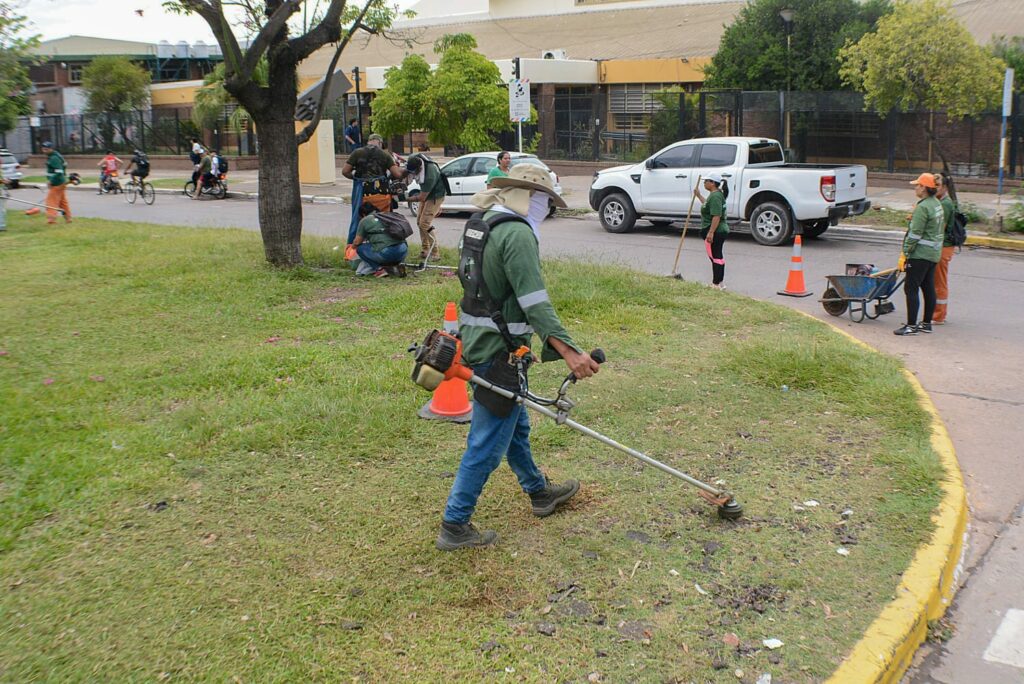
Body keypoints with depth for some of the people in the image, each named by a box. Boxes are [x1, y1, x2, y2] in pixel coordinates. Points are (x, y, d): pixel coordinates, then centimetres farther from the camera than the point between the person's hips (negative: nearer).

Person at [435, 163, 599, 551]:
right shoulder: (518, 233, -19)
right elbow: (535, 301, -28)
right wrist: (568, 351, -31)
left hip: (478, 342, 11)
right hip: (498, 352, -11)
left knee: (515, 425, 24)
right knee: (488, 441, -1)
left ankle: (540, 492, 42)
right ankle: (454, 526, 8)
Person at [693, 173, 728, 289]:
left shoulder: (715, 196, -20)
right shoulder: (715, 194, 13)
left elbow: (716, 216, -27)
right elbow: (708, 205, 35)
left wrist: (711, 232, -29)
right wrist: (698, 195, 34)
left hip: (715, 232, -11)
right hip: (720, 231, 11)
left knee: (715, 257, -6)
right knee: (718, 257, 16)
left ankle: (716, 284, -2)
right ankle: (718, 283, 25)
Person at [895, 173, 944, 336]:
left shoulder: (922, 207, -17)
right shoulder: (937, 205, 13)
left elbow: (915, 234, -19)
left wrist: (904, 254, -15)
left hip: (921, 254, -10)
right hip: (934, 253, 10)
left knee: (911, 288, -6)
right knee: (928, 288, 13)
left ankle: (911, 325, -6)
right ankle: (927, 323, 20)